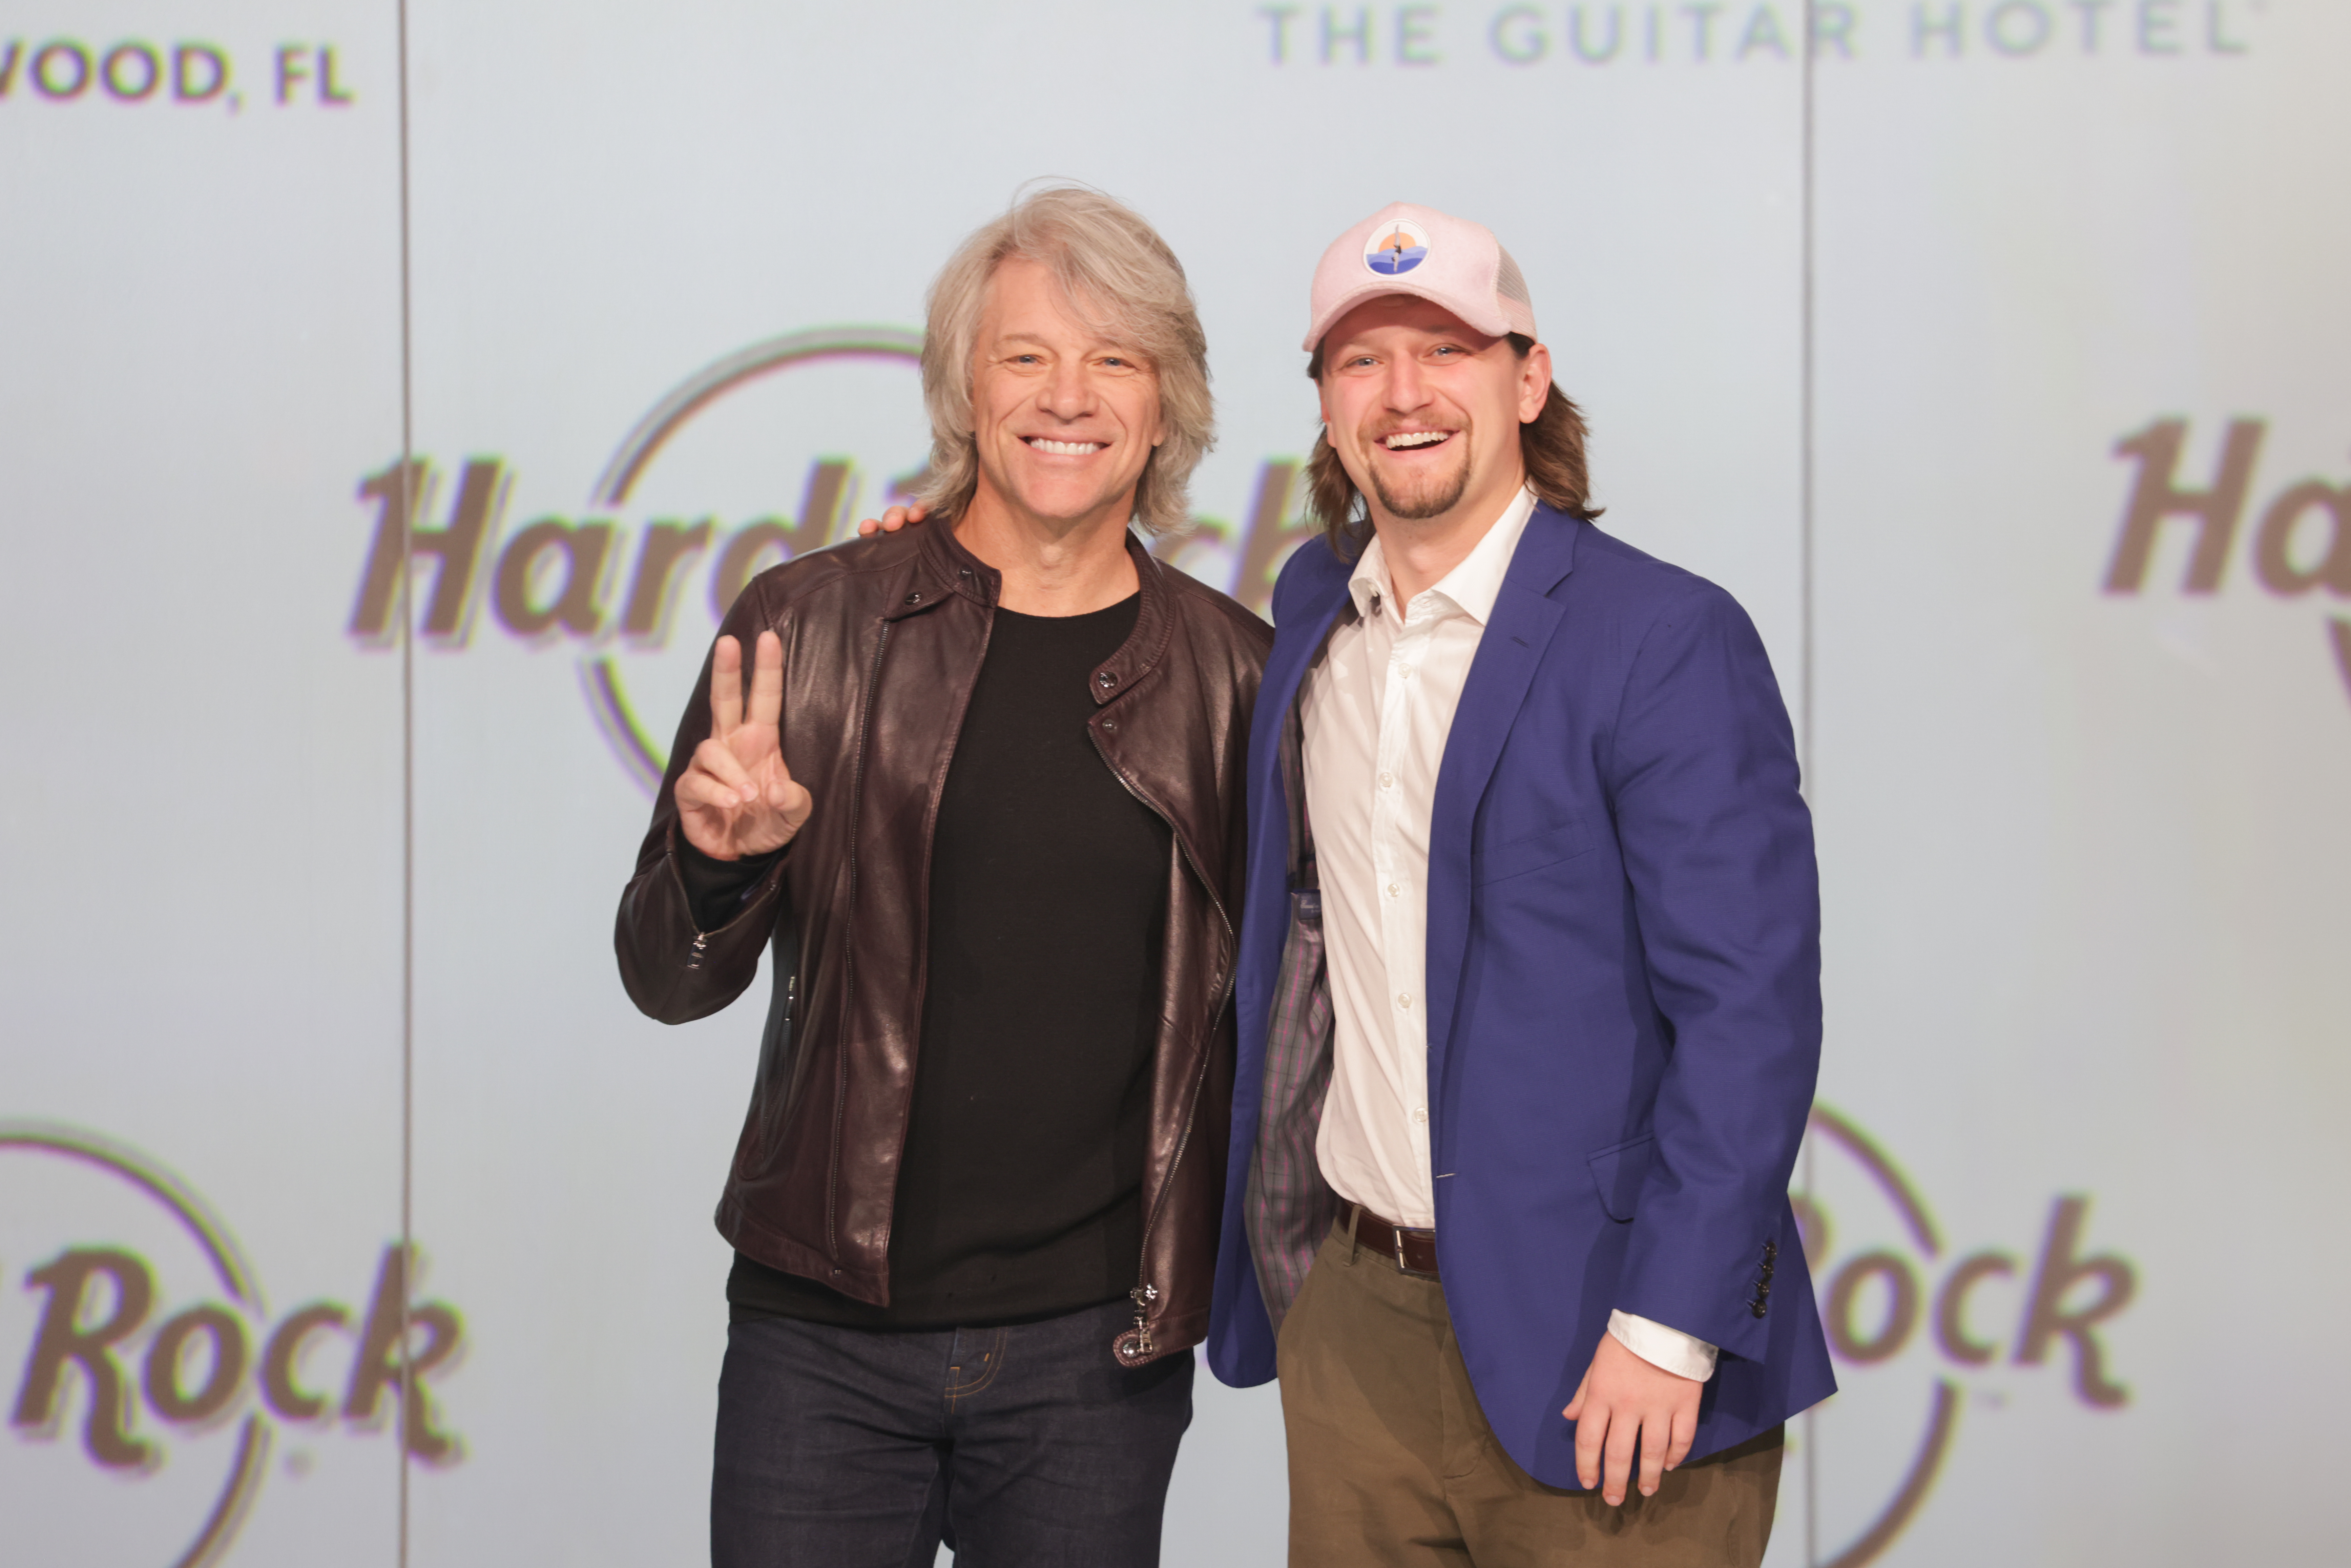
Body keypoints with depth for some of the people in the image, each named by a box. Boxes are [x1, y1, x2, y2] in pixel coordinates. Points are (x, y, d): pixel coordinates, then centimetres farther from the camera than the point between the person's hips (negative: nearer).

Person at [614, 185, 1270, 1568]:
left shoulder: (1235, 676, 2)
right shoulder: (811, 626, -1)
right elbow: (668, 981, 1)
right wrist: (717, 858, -19)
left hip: (1097, 1350, 1)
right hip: (824, 1336, -1)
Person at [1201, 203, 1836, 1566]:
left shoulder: (1669, 639, -11)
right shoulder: (1313, 605, 9)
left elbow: (1752, 1008, -14)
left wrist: (1668, 1331, -19)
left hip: (1585, 1349, -6)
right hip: (1349, 1314, 6)